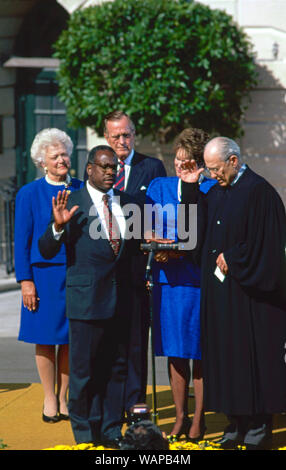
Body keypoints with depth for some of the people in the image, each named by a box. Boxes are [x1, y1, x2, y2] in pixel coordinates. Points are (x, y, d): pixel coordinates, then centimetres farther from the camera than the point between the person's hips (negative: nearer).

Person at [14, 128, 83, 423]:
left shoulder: (81, 190, 7)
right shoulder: (29, 194, -1)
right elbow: (22, 241, -1)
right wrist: (25, 280, -8)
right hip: (44, 274, -2)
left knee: (71, 337, 4)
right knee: (46, 337, 3)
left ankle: (63, 396, 16)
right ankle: (49, 398, 14)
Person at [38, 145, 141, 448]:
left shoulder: (126, 203, 12)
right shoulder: (72, 203, -3)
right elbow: (47, 250, -7)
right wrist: (58, 227, -24)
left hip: (121, 298, 5)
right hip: (86, 298, -5)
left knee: (117, 368, 10)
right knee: (84, 370, 1)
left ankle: (111, 432, 20)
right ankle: (85, 433, 13)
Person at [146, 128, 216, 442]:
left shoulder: (211, 190, 1)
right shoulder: (159, 187, 12)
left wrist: (179, 251, -18)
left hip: (197, 278, -3)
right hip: (167, 278, 3)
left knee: (199, 350, -1)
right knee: (175, 351, 5)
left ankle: (198, 419, 8)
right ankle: (180, 417, 14)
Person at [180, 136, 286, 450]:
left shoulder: (258, 191, -12)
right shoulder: (215, 192, 11)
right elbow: (199, 227, 13)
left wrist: (231, 259, -11)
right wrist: (189, 188, 7)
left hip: (249, 291, -7)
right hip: (219, 292, 8)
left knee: (253, 354, -2)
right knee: (224, 353, 8)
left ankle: (259, 427, 6)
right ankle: (236, 425, 15)